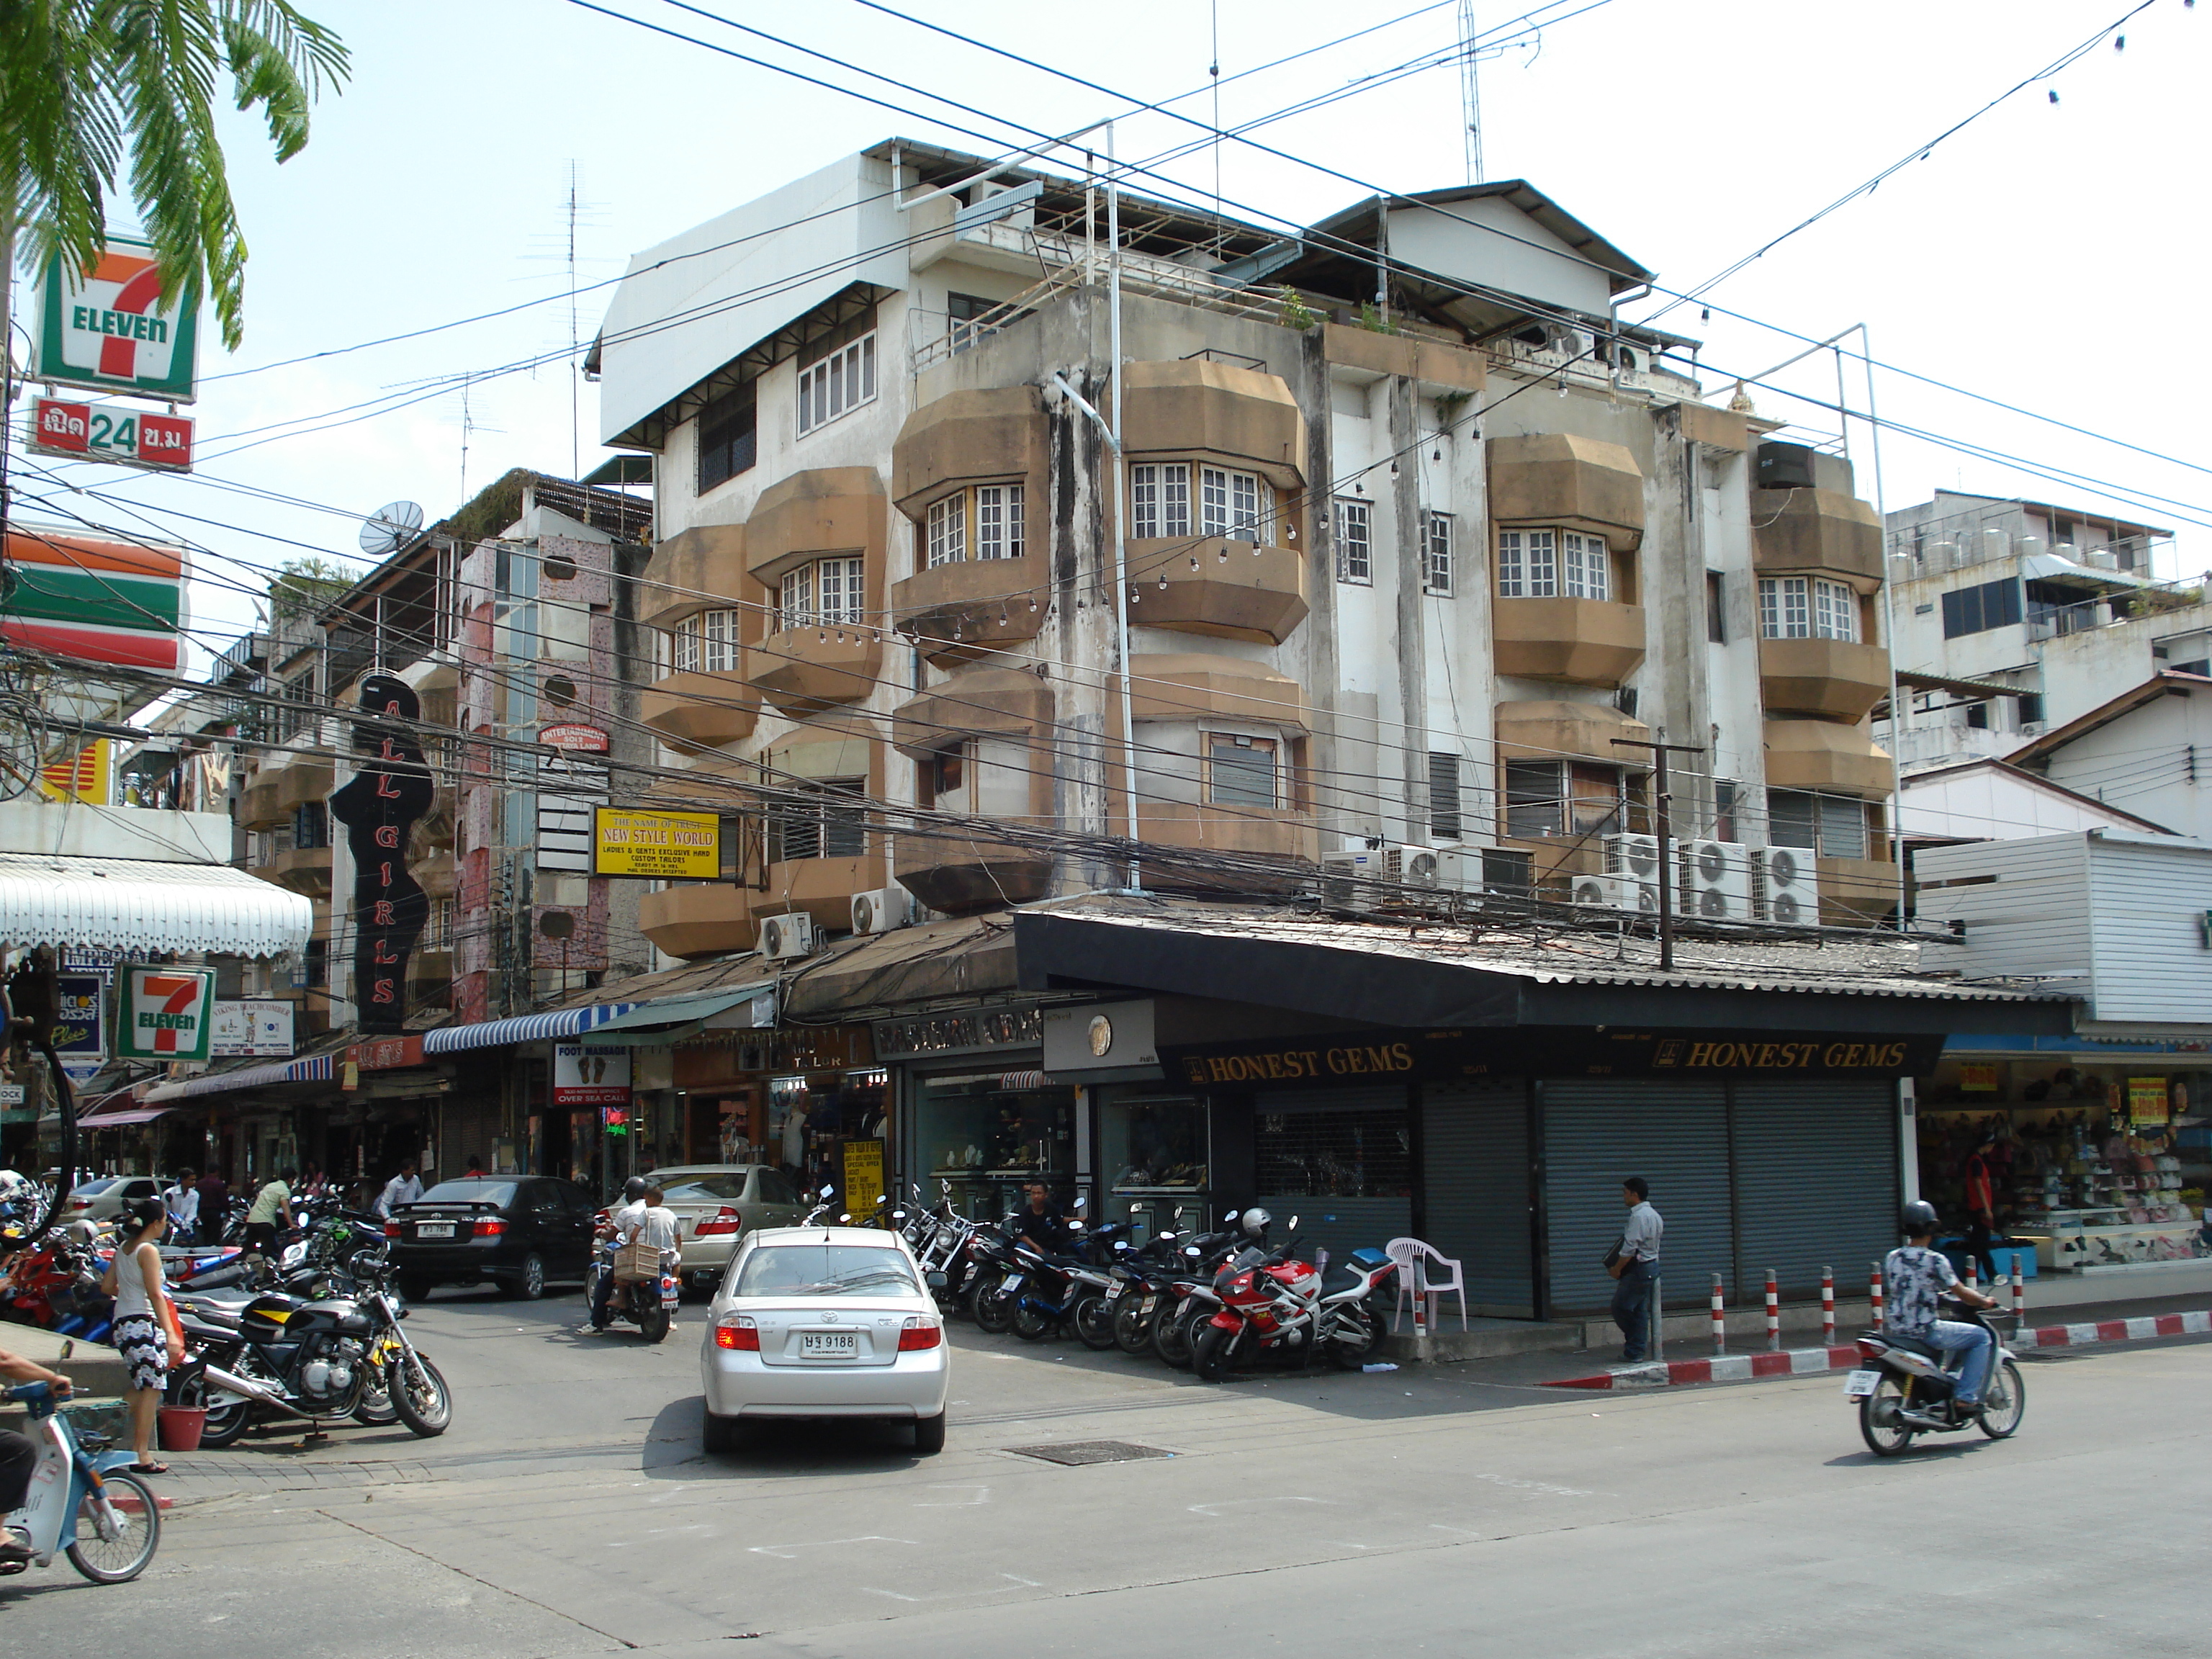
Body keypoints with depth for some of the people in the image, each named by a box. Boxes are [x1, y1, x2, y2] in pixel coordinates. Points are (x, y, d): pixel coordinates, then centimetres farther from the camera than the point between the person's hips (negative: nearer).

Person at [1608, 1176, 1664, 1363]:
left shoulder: (1638, 1216, -19)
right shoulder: (1653, 1215, 13)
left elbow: (1630, 1248, -22)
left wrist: (1616, 1269, -10)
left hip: (1638, 1269, -10)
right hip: (1651, 1266, 10)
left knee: (1621, 1307, -3)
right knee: (1640, 1310, 11)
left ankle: (1633, 1352, 1)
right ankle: (1636, 1351, 12)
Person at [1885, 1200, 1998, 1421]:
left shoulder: (1891, 1259, 6)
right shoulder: (1936, 1261, -11)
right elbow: (1962, 1294, -6)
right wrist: (1984, 1301, 15)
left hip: (1895, 1332, 7)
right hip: (1925, 1332, -7)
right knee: (1981, 1337, 9)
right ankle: (1966, 1397, 3)